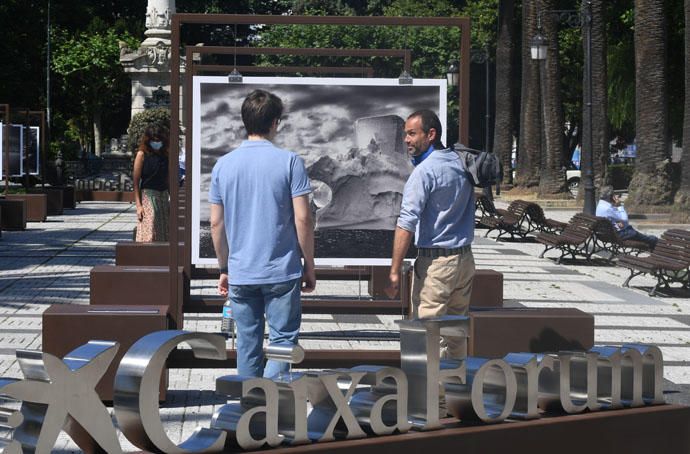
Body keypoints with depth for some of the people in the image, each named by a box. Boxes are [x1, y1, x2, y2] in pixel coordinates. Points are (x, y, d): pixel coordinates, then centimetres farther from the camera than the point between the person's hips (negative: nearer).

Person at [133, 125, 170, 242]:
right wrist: (138, 205, -13)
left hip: (163, 197, 5)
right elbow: (136, 181, -6)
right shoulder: (142, 154, -4)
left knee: (163, 235, 6)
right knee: (149, 236, -11)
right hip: (148, 196, -5)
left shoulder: (165, 155, 9)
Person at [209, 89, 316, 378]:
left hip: (240, 274, 3)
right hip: (281, 271, -3)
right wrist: (309, 266, 2)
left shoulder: (223, 165, 3)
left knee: (247, 345, 12)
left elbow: (216, 224, 6)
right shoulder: (288, 161, -7)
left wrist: (224, 269, 16)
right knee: (282, 339, 2)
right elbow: (302, 219, -8)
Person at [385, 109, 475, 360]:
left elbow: (406, 224, -19)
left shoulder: (425, 171, -14)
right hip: (465, 257, 8)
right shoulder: (461, 163, 9)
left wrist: (394, 272, -19)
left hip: (436, 261, -8)